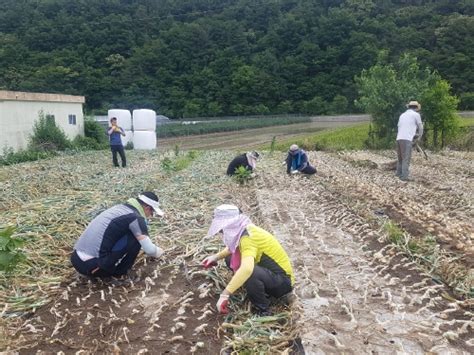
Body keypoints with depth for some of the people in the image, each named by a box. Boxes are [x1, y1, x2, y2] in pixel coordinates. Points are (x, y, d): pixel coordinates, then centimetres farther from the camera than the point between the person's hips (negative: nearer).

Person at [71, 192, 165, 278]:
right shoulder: (136, 218, -8)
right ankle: (120, 271, 9)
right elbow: (149, 250, -6)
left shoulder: (120, 208, 17)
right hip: (91, 266, -9)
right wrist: (157, 252, 18)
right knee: (137, 238, -3)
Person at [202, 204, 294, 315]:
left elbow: (247, 269, -46)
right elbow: (234, 247, 23)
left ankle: (263, 311, -13)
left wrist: (224, 295, -43)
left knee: (249, 273, -38)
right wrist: (216, 257, 10)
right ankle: (263, 290, 10)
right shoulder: (245, 230, -1)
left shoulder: (248, 238, -28)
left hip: (283, 281, -9)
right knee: (230, 259, 8)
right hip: (271, 274, 9)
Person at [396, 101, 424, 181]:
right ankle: (404, 176, -13)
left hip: (399, 138, 6)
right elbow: (420, 127, 12)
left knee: (400, 157, 17)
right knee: (406, 159, -8)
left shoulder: (402, 115, 22)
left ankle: (399, 173, 20)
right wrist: (419, 137, 31)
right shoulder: (416, 114, 5)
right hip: (407, 139, -6)